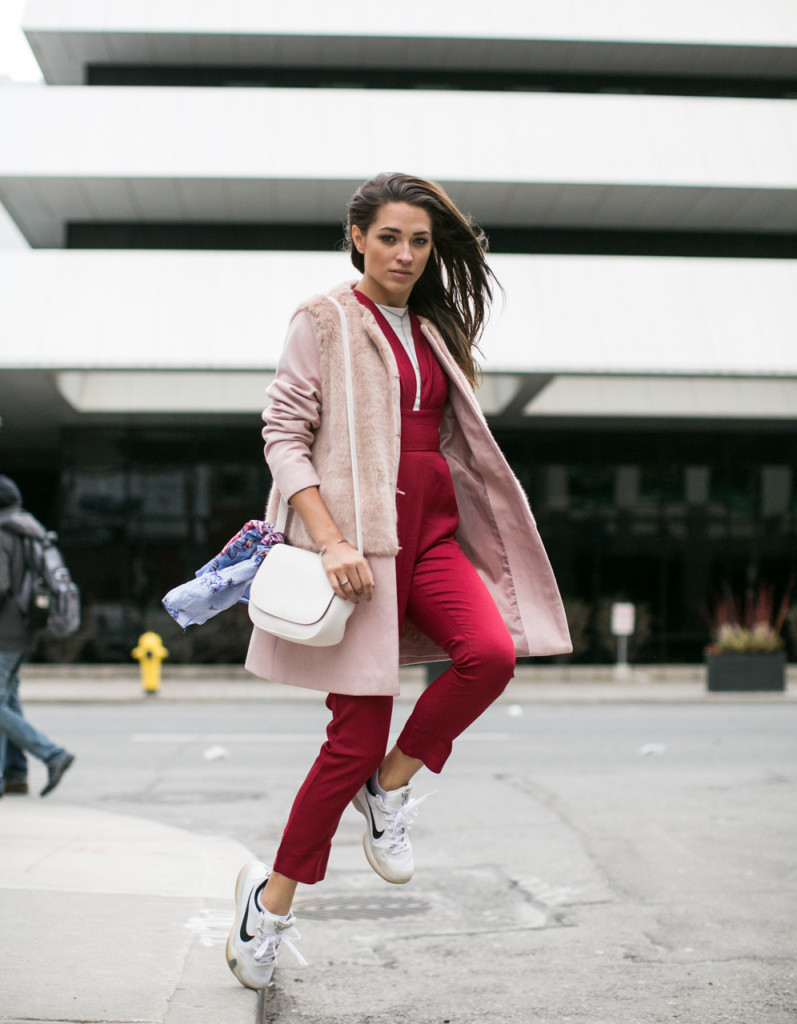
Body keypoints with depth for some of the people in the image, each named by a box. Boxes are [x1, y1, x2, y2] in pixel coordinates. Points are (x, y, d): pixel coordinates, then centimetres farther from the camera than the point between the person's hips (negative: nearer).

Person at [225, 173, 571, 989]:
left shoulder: (433, 331, 17)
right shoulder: (325, 321, 0)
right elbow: (283, 433, -7)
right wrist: (330, 540, -18)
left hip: (430, 531, 6)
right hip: (355, 539, -5)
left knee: (492, 652, -23)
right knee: (357, 734, -6)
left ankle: (391, 786, 1)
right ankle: (272, 898, 12)